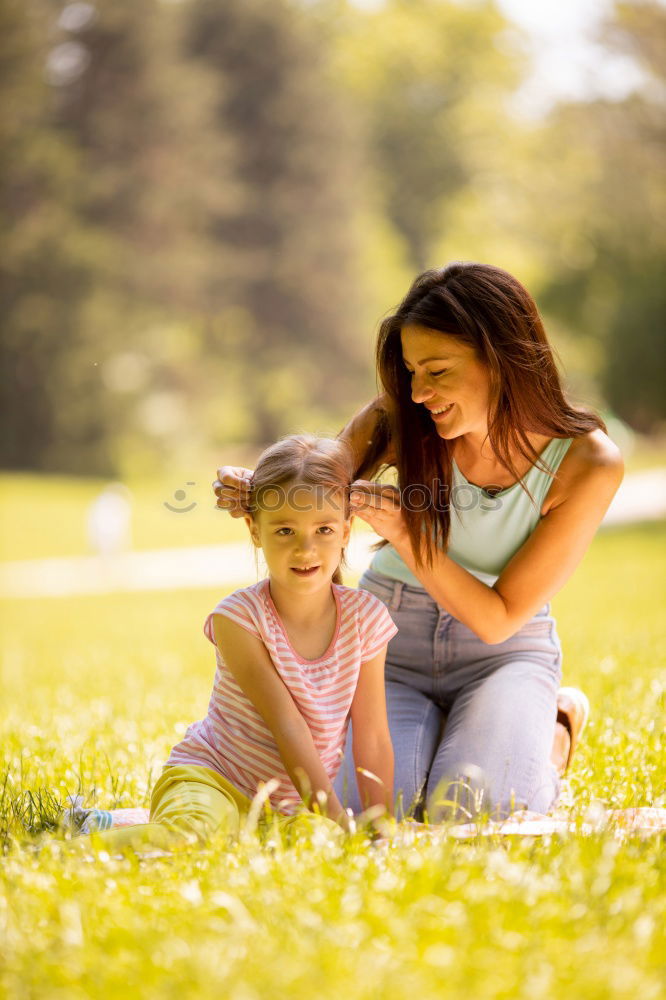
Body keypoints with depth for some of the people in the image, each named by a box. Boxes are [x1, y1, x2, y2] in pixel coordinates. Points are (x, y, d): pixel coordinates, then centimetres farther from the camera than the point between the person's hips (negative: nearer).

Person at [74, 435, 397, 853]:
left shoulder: (365, 617, -3)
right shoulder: (239, 617, -14)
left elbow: (372, 736, 1)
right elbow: (286, 724, -19)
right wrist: (332, 814, -24)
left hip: (292, 803, 9)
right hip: (212, 776, -8)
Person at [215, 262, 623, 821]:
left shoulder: (588, 464, -18)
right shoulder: (399, 421, -14)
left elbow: (498, 618, -16)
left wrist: (403, 533, -27)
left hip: (502, 651, -1)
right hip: (390, 642, 1)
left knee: (467, 812, -25)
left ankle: (552, 728, 11)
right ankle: (430, 733, 14)